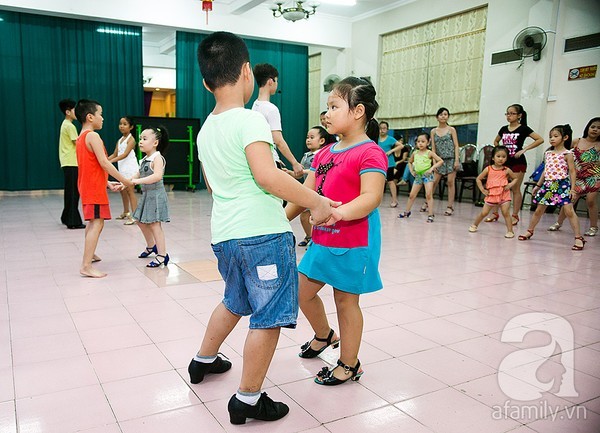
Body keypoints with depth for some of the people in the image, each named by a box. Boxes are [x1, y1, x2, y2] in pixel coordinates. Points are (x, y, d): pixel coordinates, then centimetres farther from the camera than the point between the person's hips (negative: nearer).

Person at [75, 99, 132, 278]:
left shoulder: (81, 137, 15)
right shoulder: (93, 136, -14)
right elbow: (104, 163, -20)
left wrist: (108, 183, 13)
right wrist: (124, 180, -14)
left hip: (87, 186, 10)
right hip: (94, 188, -10)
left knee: (93, 222, 23)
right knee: (97, 223, -11)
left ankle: (89, 254, 38)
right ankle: (86, 266, -14)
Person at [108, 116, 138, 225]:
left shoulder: (131, 139, -10)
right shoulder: (120, 140, 15)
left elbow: (125, 154, -21)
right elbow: (115, 154, 14)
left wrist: (111, 161, -30)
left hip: (130, 168, -8)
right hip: (122, 169, 8)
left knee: (130, 191, -11)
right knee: (122, 190, 15)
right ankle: (126, 213, 30)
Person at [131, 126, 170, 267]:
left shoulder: (157, 158, -16)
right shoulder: (144, 159, 12)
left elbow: (157, 176, -31)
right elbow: (138, 175, 16)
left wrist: (137, 181, -32)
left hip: (156, 194, -10)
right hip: (146, 194, 10)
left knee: (154, 224, -9)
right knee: (140, 221, 21)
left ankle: (162, 255, -2)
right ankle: (151, 246, 40)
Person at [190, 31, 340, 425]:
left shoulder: (205, 130, 14)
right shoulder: (250, 119, -12)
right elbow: (267, 175, -25)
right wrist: (317, 203, -17)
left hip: (224, 233, 9)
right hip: (262, 233, -9)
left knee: (236, 301, 29)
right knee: (268, 317, 3)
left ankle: (204, 360, 45)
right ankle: (248, 400, 14)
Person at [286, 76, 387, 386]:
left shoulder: (370, 153, -14)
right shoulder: (324, 153, 11)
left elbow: (371, 197, -25)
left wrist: (336, 212, -39)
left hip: (353, 242, -8)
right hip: (322, 239, 8)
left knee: (346, 300, 5)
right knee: (302, 290, 16)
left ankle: (349, 365, 25)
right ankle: (324, 336, 44)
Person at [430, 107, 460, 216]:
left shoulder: (451, 129, 3)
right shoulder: (433, 131, 7)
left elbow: (456, 145, -1)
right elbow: (433, 147, 5)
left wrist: (457, 160, -10)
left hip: (451, 158, -2)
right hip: (440, 159, 2)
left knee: (451, 182, -1)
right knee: (434, 181, -1)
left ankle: (450, 206, 3)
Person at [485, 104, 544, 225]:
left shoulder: (523, 129, -5)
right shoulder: (504, 129, 9)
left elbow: (540, 139, -10)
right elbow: (496, 141, 26)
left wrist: (524, 149, -15)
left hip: (518, 162, -5)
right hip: (504, 161, 5)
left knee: (516, 189, 1)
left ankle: (515, 216, 8)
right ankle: (495, 213, 11)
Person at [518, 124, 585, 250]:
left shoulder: (567, 154, -3)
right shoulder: (548, 154, 12)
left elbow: (572, 172, -5)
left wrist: (572, 188, -11)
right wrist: (538, 185, 19)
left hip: (562, 184, -5)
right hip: (548, 184, 6)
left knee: (569, 210, -13)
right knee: (539, 209, 11)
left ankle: (579, 238, -8)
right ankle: (529, 231, 26)